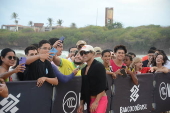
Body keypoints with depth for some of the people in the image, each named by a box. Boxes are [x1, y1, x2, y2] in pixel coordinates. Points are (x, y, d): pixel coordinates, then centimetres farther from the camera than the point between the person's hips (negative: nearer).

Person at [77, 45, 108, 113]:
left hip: (100, 99, -8)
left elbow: (103, 86, -15)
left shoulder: (99, 66, -7)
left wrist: (96, 102, -20)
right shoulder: (84, 69, 16)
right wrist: (81, 104, 17)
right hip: (89, 100, 8)